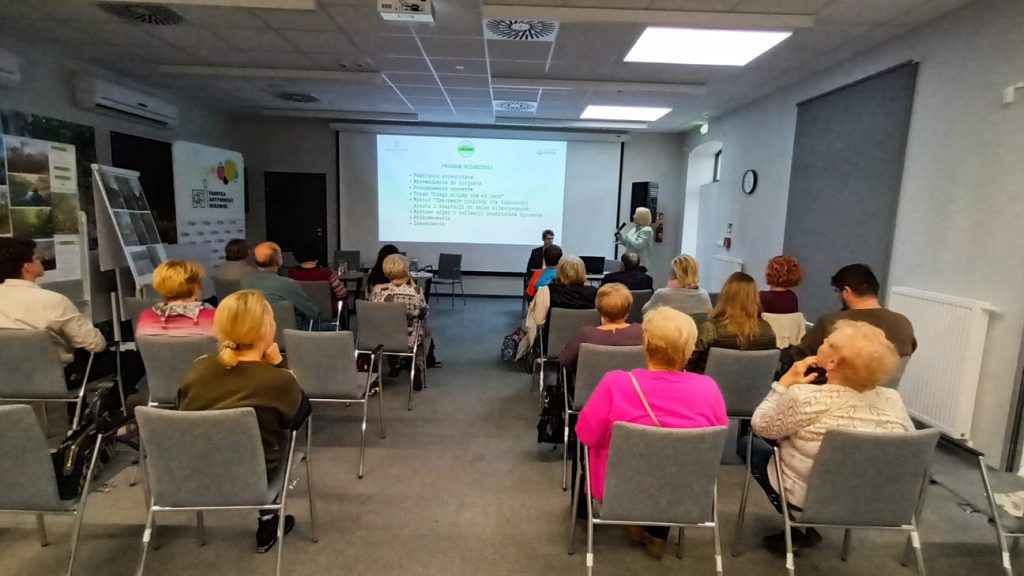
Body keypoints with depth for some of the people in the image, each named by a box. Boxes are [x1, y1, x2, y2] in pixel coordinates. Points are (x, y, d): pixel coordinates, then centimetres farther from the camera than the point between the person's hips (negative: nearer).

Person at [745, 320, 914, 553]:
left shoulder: (804, 397, -27)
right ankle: (809, 528, 23)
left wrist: (785, 382, -9)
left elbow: (760, 426, -12)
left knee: (750, 443, 19)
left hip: (804, 497, -5)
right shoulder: (893, 400, -12)